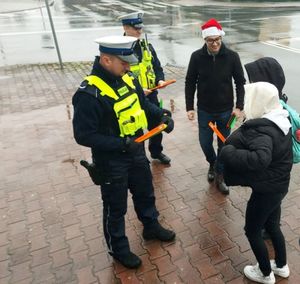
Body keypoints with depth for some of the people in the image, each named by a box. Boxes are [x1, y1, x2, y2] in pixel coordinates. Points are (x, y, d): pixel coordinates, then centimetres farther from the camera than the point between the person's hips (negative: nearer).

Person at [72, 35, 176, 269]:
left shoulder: (127, 79, -3)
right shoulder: (89, 94, -26)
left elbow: (144, 104, 12)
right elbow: (84, 135, -24)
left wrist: (162, 116, -6)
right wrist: (121, 144, -29)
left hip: (136, 153, 7)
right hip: (111, 161, -7)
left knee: (145, 193, 25)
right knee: (116, 208, 13)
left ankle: (151, 227, 52)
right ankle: (118, 248, 37)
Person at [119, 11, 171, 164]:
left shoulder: (147, 45, 6)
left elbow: (157, 66, 11)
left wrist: (160, 79, -9)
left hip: (151, 95, 6)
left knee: (156, 124, 17)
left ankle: (156, 151, 40)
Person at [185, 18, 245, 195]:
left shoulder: (232, 56, -10)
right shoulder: (197, 56, -9)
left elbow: (240, 82, -2)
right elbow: (190, 83, -2)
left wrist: (239, 106, -9)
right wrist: (190, 107, -5)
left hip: (226, 110, 0)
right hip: (204, 110, 1)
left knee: (224, 145, 9)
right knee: (205, 143, 10)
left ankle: (220, 176, 28)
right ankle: (213, 164, 42)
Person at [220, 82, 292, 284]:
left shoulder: (262, 130, -30)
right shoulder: (280, 120, -1)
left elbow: (260, 159, -49)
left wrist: (228, 152, -38)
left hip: (265, 190, -9)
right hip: (279, 185, 9)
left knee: (253, 231, 14)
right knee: (272, 226, 27)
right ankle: (281, 266, 47)